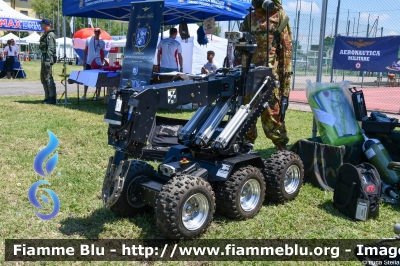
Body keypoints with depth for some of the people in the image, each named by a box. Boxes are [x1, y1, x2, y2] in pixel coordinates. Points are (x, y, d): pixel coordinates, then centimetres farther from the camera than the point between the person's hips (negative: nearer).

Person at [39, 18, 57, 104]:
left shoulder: (50, 34, -11)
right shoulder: (45, 34, 20)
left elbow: (50, 48, -19)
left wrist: (47, 60, -25)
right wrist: (43, 60, 20)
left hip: (48, 58, -11)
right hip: (44, 58, 11)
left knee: (48, 78, -11)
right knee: (43, 79, 13)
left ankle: (52, 98, -9)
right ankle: (47, 97, 18)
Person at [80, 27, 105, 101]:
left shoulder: (102, 42, 1)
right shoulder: (89, 39, 1)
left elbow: (102, 53, 6)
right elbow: (85, 51, 7)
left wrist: (102, 63, 1)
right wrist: (84, 61, 3)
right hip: (88, 62, 1)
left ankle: (97, 95, 13)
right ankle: (84, 95, 11)